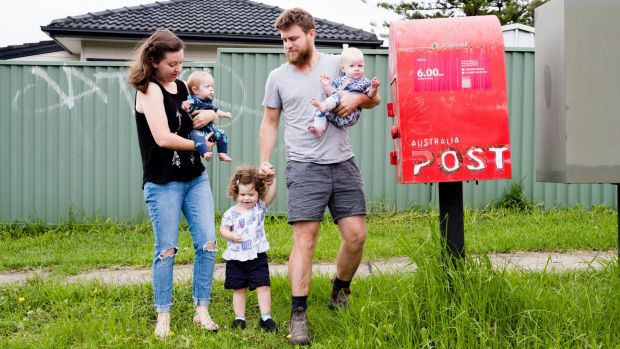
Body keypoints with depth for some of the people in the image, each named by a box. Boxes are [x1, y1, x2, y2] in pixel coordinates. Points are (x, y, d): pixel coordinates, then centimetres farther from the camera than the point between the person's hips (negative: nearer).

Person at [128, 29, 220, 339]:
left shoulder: (180, 85, 9)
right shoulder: (149, 90, -11)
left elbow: (206, 111, 23)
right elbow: (163, 138, -21)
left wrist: (210, 114, -1)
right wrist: (198, 145, -7)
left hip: (195, 178, 7)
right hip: (163, 183, -6)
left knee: (207, 244, 1)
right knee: (166, 250, 0)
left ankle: (201, 311, 12)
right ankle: (163, 316, 14)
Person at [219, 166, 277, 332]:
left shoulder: (260, 207, 1)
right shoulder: (231, 213, 0)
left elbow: (271, 194, -10)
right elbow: (223, 229, -2)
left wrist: (272, 180, -24)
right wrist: (232, 236, -21)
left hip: (257, 256, 0)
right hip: (236, 258, 1)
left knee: (263, 286, -4)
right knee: (238, 289, 9)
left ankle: (266, 317, 3)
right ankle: (239, 318, 18)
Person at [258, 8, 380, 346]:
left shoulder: (338, 64, 7)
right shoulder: (277, 77, 7)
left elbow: (374, 99, 11)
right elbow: (269, 123, 14)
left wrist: (358, 97, -12)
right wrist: (264, 162, 3)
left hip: (343, 164, 2)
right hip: (304, 167, -2)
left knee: (356, 234, 1)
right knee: (305, 238, -9)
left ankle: (340, 289, 28)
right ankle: (298, 315, -4)